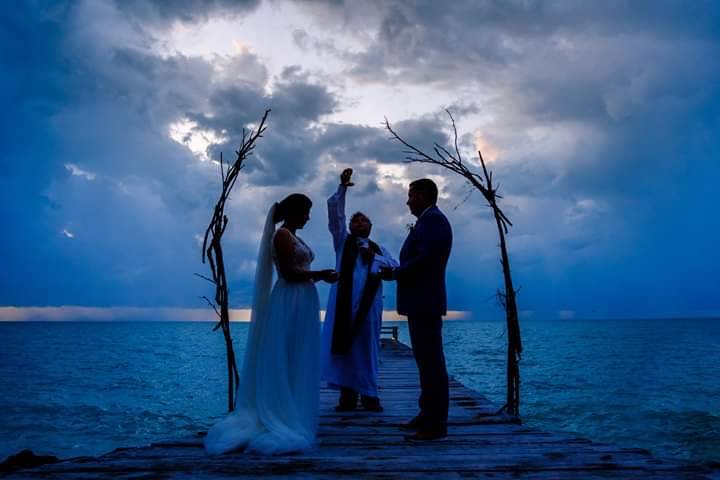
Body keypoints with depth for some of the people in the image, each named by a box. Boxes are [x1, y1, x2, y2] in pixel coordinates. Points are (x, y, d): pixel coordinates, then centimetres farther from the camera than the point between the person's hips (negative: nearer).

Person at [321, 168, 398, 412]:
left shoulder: (378, 249, 20)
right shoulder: (342, 240, 16)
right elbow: (334, 211, 5)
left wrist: (373, 257, -3)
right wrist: (342, 187, -4)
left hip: (369, 303, 1)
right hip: (343, 301, -1)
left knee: (366, 347, 1)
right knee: (342, 344, -5)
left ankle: (368, 395, 8)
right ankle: (347, 394, 2)